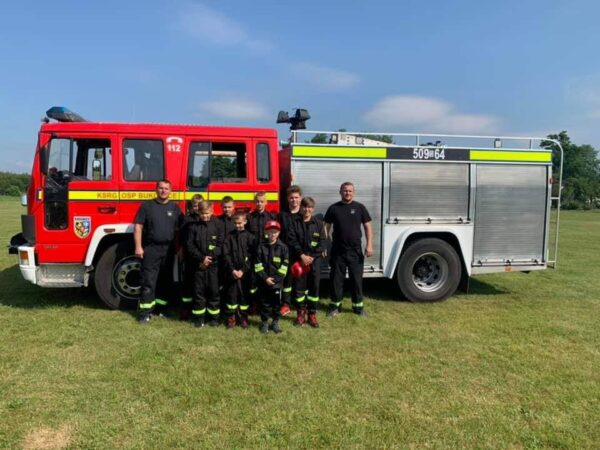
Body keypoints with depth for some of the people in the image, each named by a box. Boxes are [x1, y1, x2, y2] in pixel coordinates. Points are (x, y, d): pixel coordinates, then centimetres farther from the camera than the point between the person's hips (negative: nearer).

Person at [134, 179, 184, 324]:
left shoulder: (175, 207, 7)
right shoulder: (147, 205, 1)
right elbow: (138, 226, -2)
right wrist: (138, 246, -10)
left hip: (169, 250, 3)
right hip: (151, 249, -3)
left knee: (166, 281, 11)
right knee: (148, 282, -3)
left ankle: (161, 308, 24)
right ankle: (145, 312, 2)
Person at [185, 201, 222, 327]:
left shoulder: (216, 226, 3)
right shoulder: (194, 227, 2)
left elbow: (220, 246, 0)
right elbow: (189, 246, -3)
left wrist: (210, 258, -11)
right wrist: (202, 258, -11)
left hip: (213, 265, 0)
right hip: (198, 265, 0)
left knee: (214, 290, 4)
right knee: (199, 291, 5)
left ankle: (214, 317, 15)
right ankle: (199, 318, 15)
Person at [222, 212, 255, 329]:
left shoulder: (249, 236, 0)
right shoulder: (230, 236, 4)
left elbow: (251, 255, -5)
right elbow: (226, 254, 0)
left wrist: (243, 270, -11)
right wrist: (232, 269, -9)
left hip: (245, 272, -1)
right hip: (231, 271, 1)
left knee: (245, 294, 5)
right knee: (231, 294, 5)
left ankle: (243, 317, 17)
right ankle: (231, 318, 17)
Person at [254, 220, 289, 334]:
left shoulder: (283, 247, -1)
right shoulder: (261, 246, 0)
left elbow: (285, 265, -4)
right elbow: (258, 264, -3)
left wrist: (276, 278, -11)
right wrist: (265, 278, -11)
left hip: (277, 281, 0)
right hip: (263, 281, 0)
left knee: (277, 303, 9)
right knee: (265, 303, 9)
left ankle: (275, 322, 24)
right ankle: (264, 322, 23)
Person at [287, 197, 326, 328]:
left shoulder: (318, 223, 3)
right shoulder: (295, 223, 2)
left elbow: (322, 242, -1)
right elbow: (292, 241, -4)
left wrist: (312, 257, -11)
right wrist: (302, 255, -15)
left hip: (315, 260, 0)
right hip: (299, 260, 0)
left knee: (314, 287, 3)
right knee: (299, 287, 3)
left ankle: (312, 314, 13)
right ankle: (301, 313, 15)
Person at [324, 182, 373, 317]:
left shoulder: (360, 207, 2)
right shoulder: (333, 208, 3)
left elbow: (367, 226, 2)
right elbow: (326, 227, 5)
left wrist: (369, 245, -7)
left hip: (355, 250, 0)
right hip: (337, 250, 0)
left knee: (356, 279, 6)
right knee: (336, 279, 7)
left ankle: (358, 306, 18)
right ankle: (335, 306, 19)